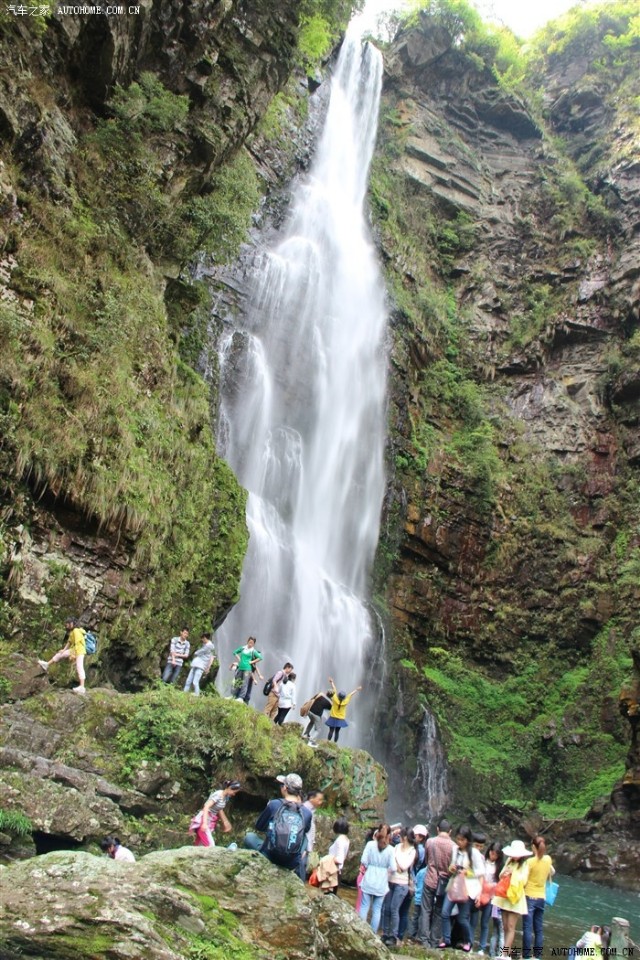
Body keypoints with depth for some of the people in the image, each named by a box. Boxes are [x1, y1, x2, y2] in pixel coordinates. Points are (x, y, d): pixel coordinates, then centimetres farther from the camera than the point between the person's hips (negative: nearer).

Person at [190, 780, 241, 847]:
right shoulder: (218, 795, -20)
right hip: (203, 821, -8)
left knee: (201, 846, 6)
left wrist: (225, 822, 27)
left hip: (211, 821, 8)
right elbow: (206, 807, -27)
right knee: (211, 846, -15)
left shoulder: (227, 797, 6)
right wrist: (204, 823, -35)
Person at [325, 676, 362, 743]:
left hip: (333, 718, -1)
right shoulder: (345, 702, -13)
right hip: (341, 719, 1)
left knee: (331, 731, 2)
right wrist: (356, 689, 14)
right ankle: (335, 743, 11)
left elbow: (334, 690, -7)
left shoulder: (335, 700, -18)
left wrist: (332, 682, 3)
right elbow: (350, 695, 1)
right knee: (337, 732, 9)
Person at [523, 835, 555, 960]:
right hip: (541, 898, 5)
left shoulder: (530, 861, -14)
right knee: (538, 929, 11)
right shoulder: (548, 859, 1)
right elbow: (552, 872, 23)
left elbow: (524, 881, -12)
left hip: (530, 897, -5)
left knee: (527, 928, -4)